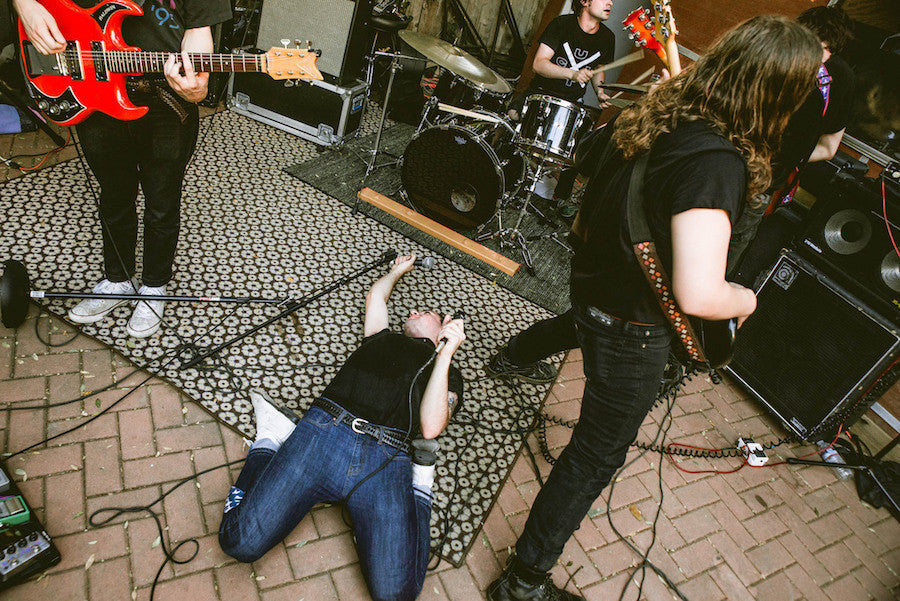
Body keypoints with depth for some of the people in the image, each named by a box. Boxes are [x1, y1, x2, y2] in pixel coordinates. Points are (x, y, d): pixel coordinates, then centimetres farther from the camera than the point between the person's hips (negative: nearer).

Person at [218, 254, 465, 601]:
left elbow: (430, 426, 6)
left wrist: (445, 354, 2)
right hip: (323, 431, 3)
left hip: (385, 460, -2)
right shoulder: (382, 338, 33)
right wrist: (399, 270, 69)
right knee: (241, 541, -11)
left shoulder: (447, 373, 25)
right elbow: (375, 296, 50)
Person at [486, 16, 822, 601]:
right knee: (598, 455, 7)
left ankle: (514, 354, 75)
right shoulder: (717, 164, -32)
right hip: (633, 331, -9)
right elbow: (699, 296, -37)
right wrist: (745, 299, -18)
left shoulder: (653, 117, -6)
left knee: (582, 323, 43)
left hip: (592, 279, 9)